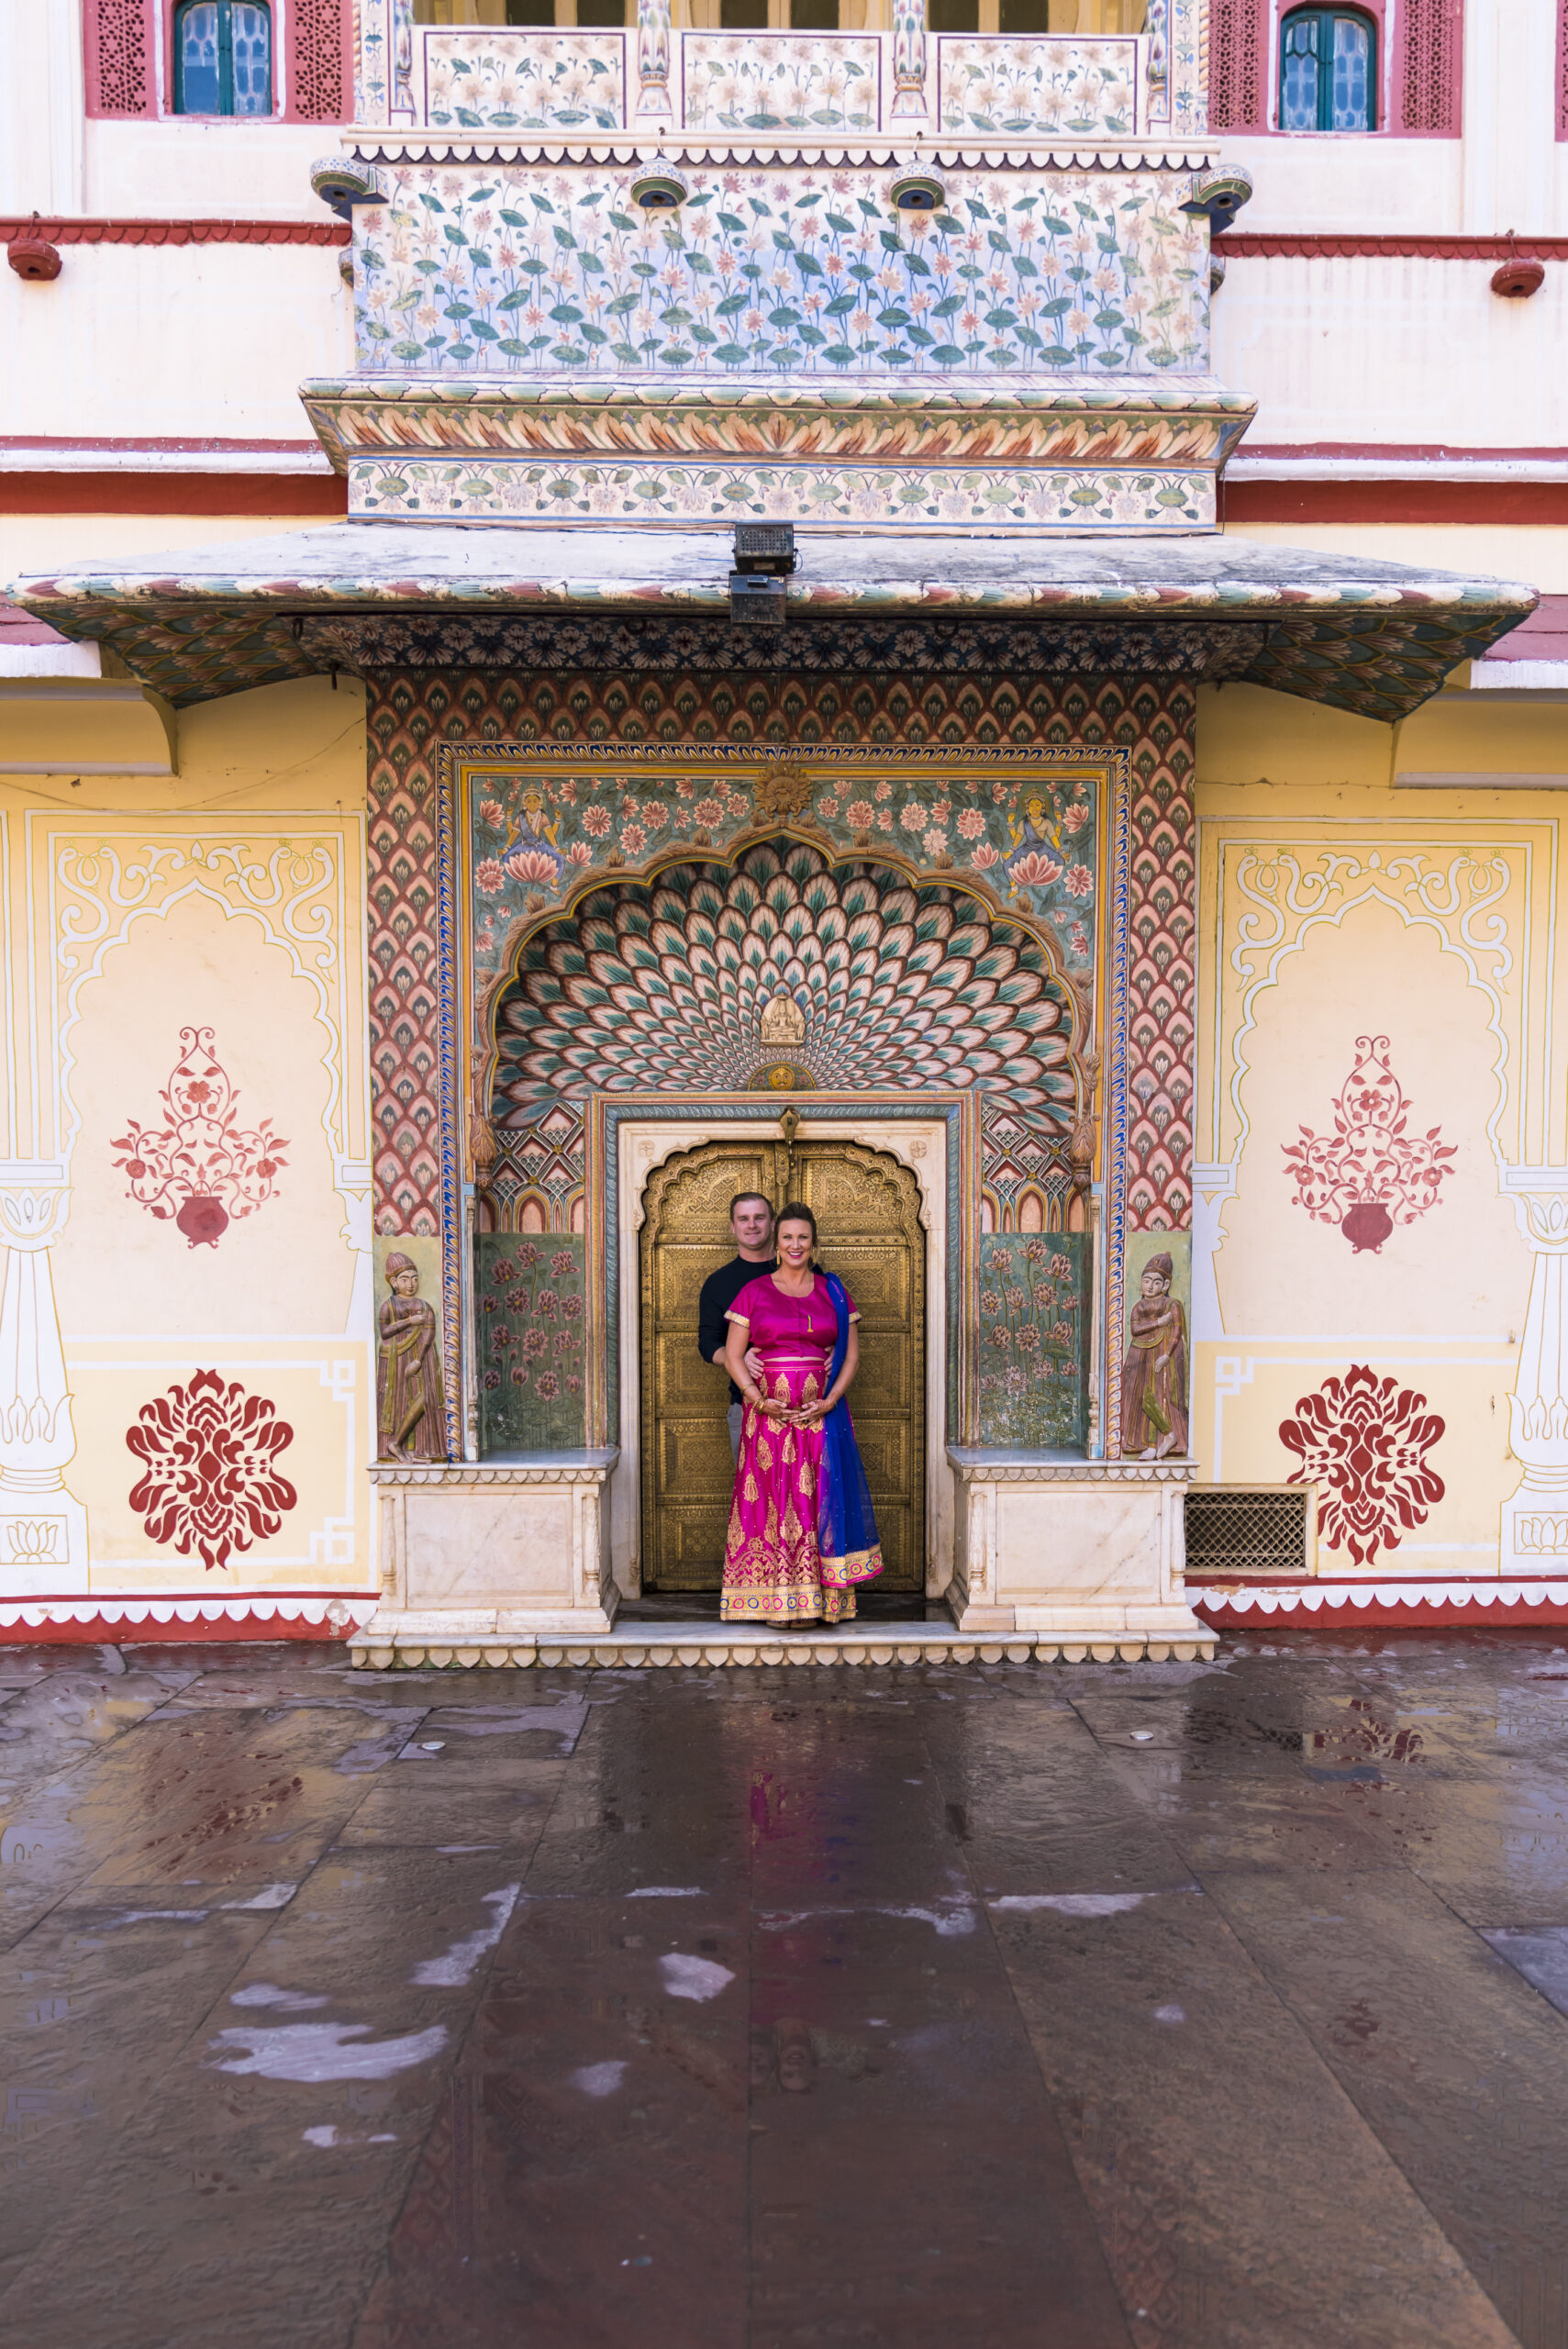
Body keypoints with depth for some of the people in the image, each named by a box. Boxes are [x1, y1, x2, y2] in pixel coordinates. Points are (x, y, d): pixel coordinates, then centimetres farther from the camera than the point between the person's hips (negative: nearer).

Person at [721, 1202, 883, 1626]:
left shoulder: (833, 1292, 9)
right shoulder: (754, 1292, 5)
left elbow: (852, 1353, 7)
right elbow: (734, 1356, 3)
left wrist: (832, 1399, -8)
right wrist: (757, 1398, -12)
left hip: (822, 1413, 1)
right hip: (769, 1413, -1)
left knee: (821, 1499, 0)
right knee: (772, 1498, -3)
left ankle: (821, 1599, 6)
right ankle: (777, 1599, 4)